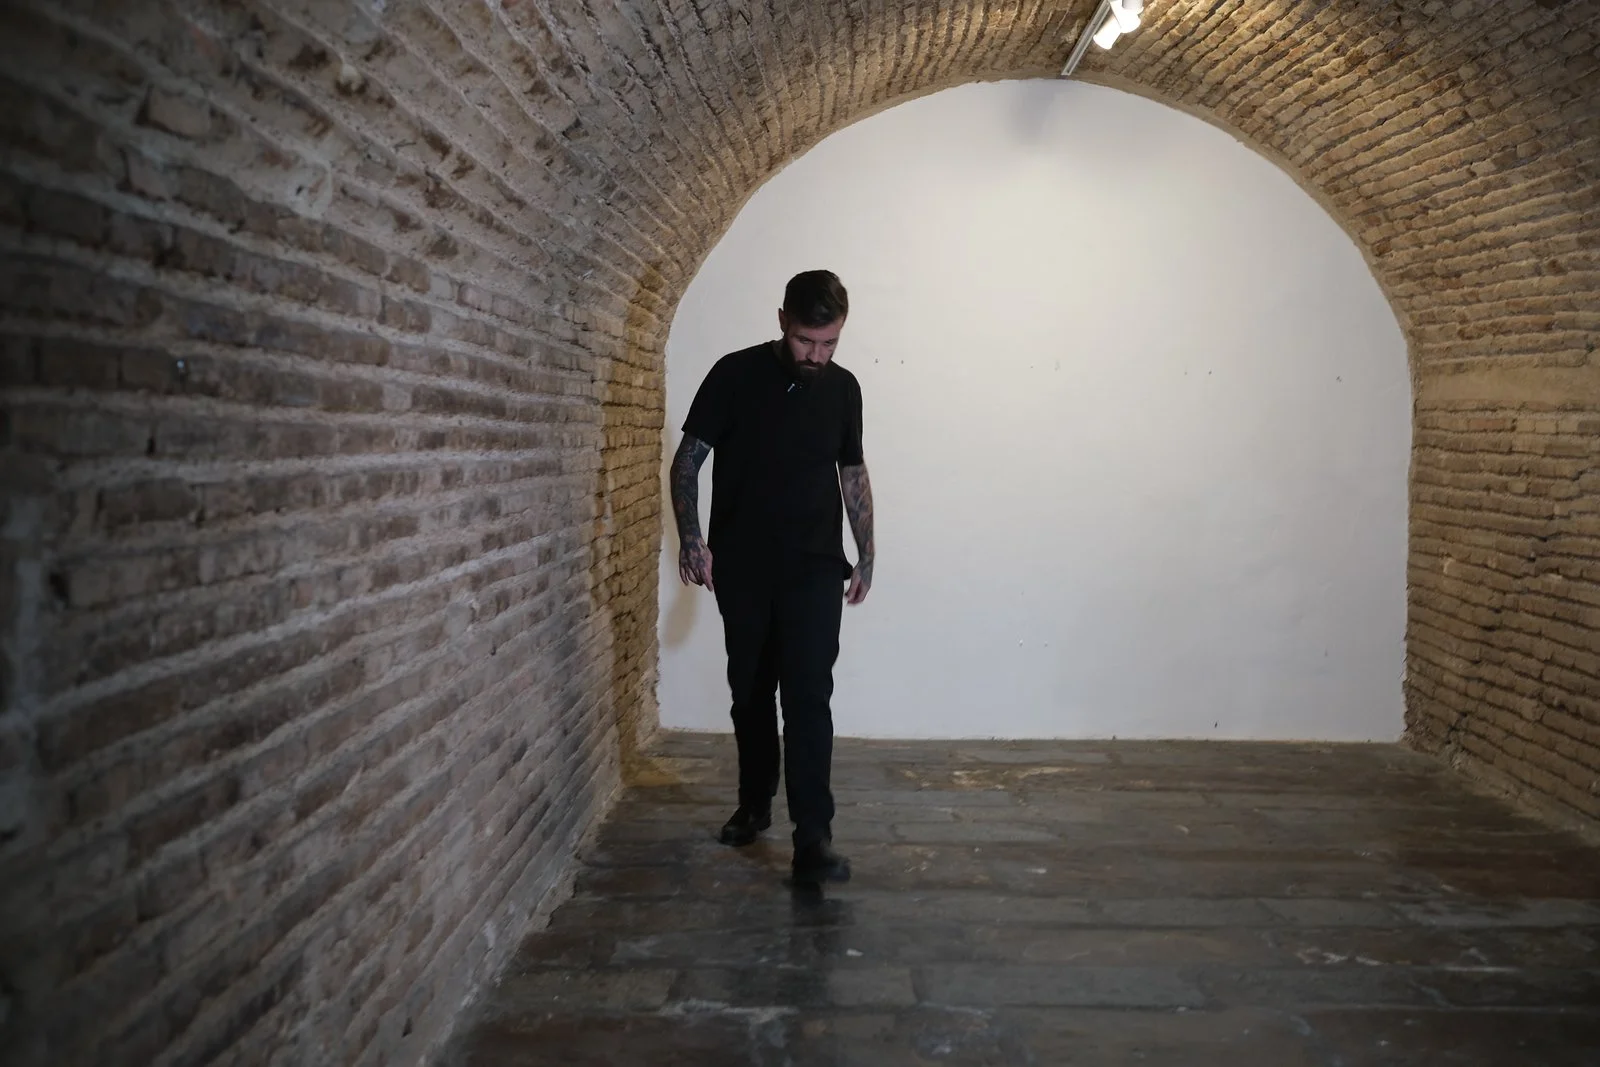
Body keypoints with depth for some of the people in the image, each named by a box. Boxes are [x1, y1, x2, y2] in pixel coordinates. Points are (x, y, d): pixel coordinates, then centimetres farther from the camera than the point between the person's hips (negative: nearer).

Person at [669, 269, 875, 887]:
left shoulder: (843, 388, 3)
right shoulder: (735, 375, -6)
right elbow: (688, 460, -3)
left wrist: (866, 555, 11)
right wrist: (690, 538, -16)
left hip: (815, 568, 0)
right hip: (742, 567, 0)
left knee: (808, 695, -10)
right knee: (750, 691, 12)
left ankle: (813, 836, -10)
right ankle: (754, 804, 31)